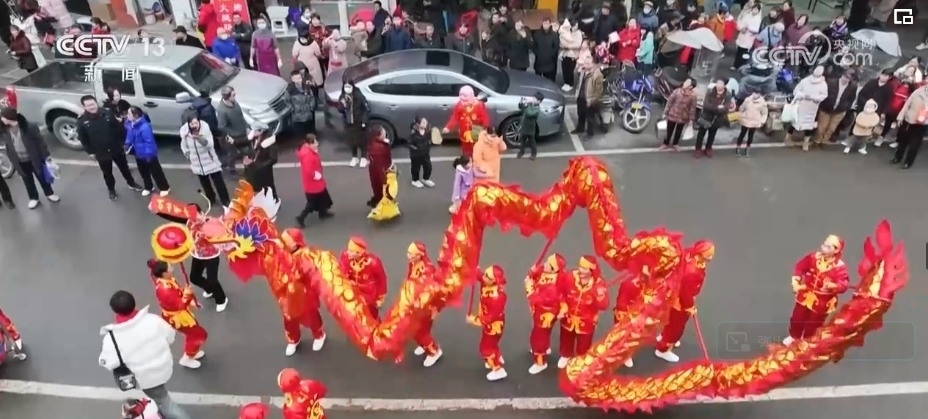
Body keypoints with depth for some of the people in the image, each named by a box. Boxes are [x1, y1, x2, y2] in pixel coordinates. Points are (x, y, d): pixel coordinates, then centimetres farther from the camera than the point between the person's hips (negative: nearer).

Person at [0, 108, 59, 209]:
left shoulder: (29, 127, -22)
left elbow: (40, 141, -13)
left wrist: (46, 155, -9)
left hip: (34, 159, -3)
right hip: (20, 162, 3)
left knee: (42, 177, 16)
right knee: (28, 181, 19)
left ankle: (49, 194, 38)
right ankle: (33, 198, 38)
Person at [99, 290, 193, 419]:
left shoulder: (112, 337, -28)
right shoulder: (152, 319, -22)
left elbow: (108, 363, -17)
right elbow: (170, 336, -8)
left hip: (146, 378, -4)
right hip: (165, 367, 4)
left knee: (163, 402, 19)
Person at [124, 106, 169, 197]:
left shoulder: (145, 127, -30)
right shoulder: (130, 125, -2)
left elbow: (149, 141, -27)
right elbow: (129, 138, 14)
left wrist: (148, 154, -24)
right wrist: (127, 146, 6)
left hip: (148, 154, -9)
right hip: (138, 154, 9)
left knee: (155, 172, 6)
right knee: (143, 172, 23)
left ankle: (164, 188, 22)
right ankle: (148, 187, 42)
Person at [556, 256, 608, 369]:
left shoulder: (599, 283, -23)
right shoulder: (570, 277, -19)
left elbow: (604, 305, -27)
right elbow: (559, 291, -2)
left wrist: (600, 296, -46)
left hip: (586, 322, -2)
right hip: (568, 318, 2)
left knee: (583, 346, 15)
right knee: (566, 340, 27)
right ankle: (565, 356, 58)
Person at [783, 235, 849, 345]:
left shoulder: (840, 266, -21)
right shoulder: (813, 257, -11)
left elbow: (843, 285, -28)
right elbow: (800, 267, 0)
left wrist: (832, 286, -49)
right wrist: (795, 283, -9)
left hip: (822, 302, -3)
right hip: (806, 295, 3)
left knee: (813, 325, 15)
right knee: (797, 318, 19)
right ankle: (793, 336, 47)